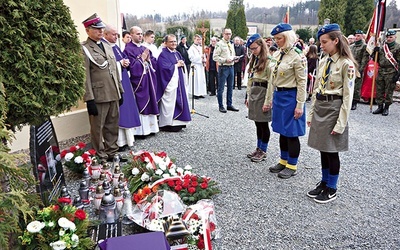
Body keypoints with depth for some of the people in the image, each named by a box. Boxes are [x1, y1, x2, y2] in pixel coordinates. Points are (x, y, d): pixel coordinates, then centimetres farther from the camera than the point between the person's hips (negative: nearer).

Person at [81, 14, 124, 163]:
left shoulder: (107, 47, 16)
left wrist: (120, 91, 14)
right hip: (98, 96, -7)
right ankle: (100, 157, 17)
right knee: (98, 128, 5)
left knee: (112, 126, 15)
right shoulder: (83, 48, -6)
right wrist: (89, 99, -17)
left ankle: (112, 153, 29)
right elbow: (85, 76, -13)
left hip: (113, 95, 7)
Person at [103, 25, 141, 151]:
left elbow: (125, 58, 21)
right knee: (117, 112, -6)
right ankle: (120, 142, 1)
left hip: (123, 82, 9)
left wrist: (126, 62, -2)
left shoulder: (115, 46, 17)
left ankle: (128, 139, 19)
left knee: (126, 108, 10)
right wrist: (120, 63, -11)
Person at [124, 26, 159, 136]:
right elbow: (132, 66, -16)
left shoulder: (145, 49, 16)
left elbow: (154, 63, 13)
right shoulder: (128, 49, -6)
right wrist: (142, 59, -9)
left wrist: (148, 59, -6)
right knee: (140, 104, -5)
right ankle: (140, 130, 2)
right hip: (138, 81, -7)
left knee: (150, 103, 10)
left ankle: (149, 127, 19)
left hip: (149, 81, 7)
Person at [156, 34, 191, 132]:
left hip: (179, 83, 8)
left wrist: (182, 64, -5)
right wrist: (176, 65, -9)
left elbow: (183, 64, 20)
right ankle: (168, 124, 1)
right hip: (170, 83, -8)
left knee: (179, 101, 9)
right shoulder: (163, 54, -8)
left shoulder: (177, 53, 17)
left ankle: (177, 122, 18)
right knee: (169, 103, -7)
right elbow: (164, 67, -20)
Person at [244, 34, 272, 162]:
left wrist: (267, 101, -18)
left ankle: (263, 151, 14)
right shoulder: (253, 60, 14)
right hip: (253, 92, 8)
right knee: (258, 123, 14)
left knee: (263, 124, 2)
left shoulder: (268, 60, -13)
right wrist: (248, 96, 14)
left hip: (263, 92, -8)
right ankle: (258, 148, 25)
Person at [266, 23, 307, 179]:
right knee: (282, 131, 16)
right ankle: (284, 161, 30)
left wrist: (300, 105, -16)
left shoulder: (297, 56, -13)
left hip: (290, 97, -8)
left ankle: (292, 166, 17)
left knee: (291, 133, 3)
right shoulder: (278, 54, 9)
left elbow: (302, 82, -14)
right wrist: (269, 100, 15)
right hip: (278, 96, 8)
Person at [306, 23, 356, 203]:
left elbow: (347, 96, -13)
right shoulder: (323, 62, 9)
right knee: (323, 148, 14)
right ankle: (324, 182, 30)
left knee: (331, 150, 3)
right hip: (319, 107, 7)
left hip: (334, 108, -6)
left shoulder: (346, 64, -12)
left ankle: (332, 189, 20)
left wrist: (341, 123, -15)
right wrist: (311, 113, 11)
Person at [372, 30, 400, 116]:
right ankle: (380, 107, 16)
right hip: (381, 71, 5)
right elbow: (377, 59, 18)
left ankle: (386, 108, 11)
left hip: (391, 73, -4)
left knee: (389, 91, 1)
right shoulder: (382, 47, 13)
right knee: (379, 90, 6)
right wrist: (376, 52, -1)